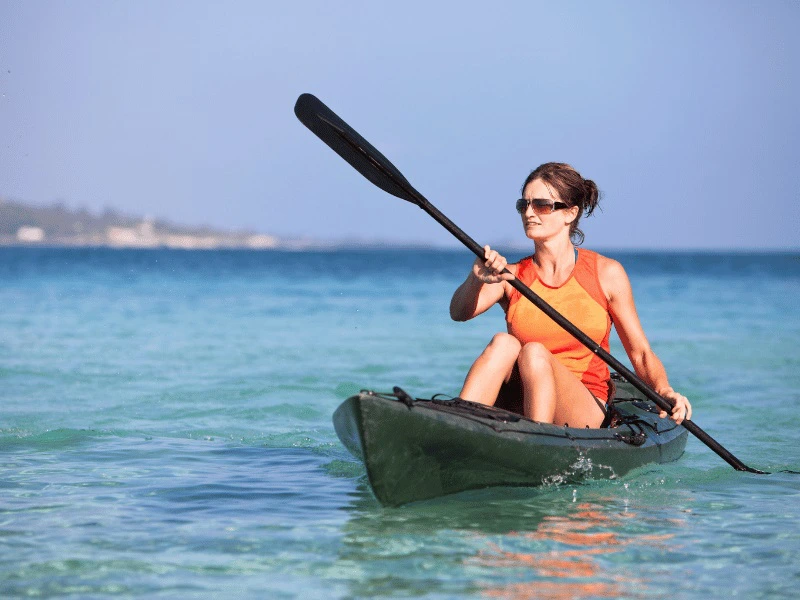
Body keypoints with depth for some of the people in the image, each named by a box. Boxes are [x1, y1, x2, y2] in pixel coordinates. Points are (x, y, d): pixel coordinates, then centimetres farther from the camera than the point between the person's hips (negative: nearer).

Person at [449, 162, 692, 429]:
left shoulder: (606, 273, 3)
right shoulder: (510, 276, 7)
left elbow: (641, 353, 6)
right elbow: (459, 313, -12)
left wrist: (665, 392, -15)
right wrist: (477, 279, -34)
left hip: (586, 410, -1)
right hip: (516, 407, 2)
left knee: (534, 353, -29)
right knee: (503, 343, -28)